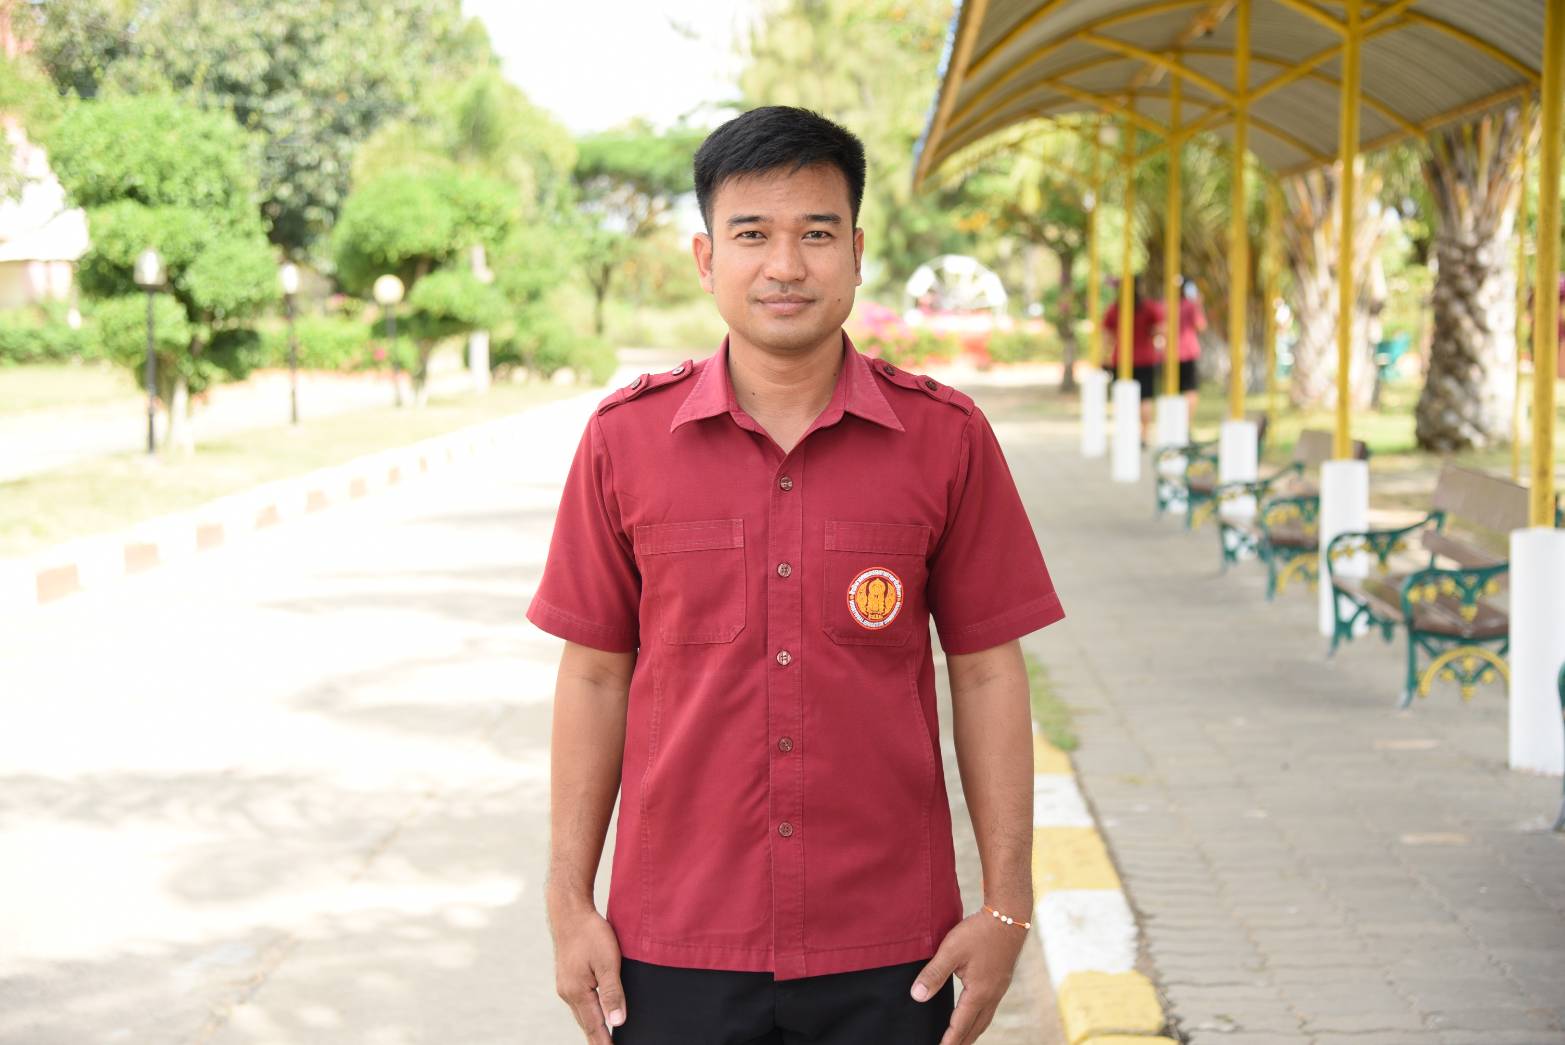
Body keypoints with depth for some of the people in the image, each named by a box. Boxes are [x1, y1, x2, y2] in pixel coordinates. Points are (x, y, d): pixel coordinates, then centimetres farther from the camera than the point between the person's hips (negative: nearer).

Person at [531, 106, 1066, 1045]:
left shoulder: (947, 438, -1)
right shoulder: (625, 439, 1)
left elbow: (987, 670, 2)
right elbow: (595, 674, 5)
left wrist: (1007, 907, -2)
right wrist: (570, 904, 3)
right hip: (676, 952, 0)